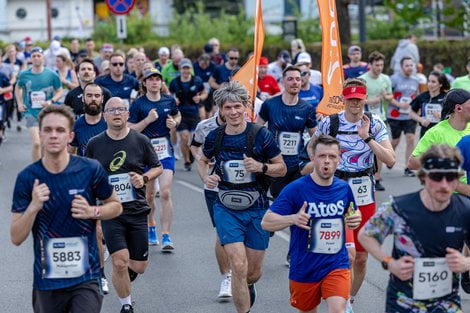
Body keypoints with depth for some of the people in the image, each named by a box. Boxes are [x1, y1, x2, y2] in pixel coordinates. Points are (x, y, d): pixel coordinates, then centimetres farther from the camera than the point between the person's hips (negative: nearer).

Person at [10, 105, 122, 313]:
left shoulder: (91, 170, -6)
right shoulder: (27, 178, -5)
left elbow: (116, 206, 11)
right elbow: (16, 238, -5)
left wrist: (93, 212, -10)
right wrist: (34, 206, -21)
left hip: (85, 278, -2)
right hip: (46, 281, 2)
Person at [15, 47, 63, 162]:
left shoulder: (52, 75, -5)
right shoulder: (24, 75, -1)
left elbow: (59, 92, 4)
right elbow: (18, 88, 19)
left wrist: (51, 101, -14)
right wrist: (19, 103, 6)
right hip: (31, 113, -1)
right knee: (36, 143, -17)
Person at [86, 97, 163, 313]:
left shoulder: (140, 141, 1)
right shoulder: (94, 144, 1)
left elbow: (158, 167, 11)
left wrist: (144, 178, -9)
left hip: (137, 211, 1)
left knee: (139, 266, 4)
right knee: (120, 261, -14)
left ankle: (122, 280, 40)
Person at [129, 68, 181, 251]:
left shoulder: (169, 101, 4)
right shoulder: (138, 104, -5)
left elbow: (178, 116, 23)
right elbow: (130, 130, -7)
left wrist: (174, 123, 1)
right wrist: (148, 120, -19)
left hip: (166, 151, 1)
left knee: (165, 193, -12)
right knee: (149, 194, 11)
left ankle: (166, 236, -9)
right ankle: (151, 228, 36)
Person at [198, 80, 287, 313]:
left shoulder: (260, 135, -9)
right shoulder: (215, 137, -3)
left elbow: (282, 169, -2)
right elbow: (202, 161, 17)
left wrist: (261, 167, -21)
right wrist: (206, 178, -4)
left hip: (257, 209, 0)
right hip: (227, 210, 0)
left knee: (254, 272, 12)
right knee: (239, 266, -16)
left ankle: (246, 286, 48)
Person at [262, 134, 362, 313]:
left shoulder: (344, 188, 0)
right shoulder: (295, 189, -13)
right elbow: (266, 223, -14)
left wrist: (355, 220, -4)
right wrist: (293, 219, -33)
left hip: (336, 265, 1)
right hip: (304, 269, -1)